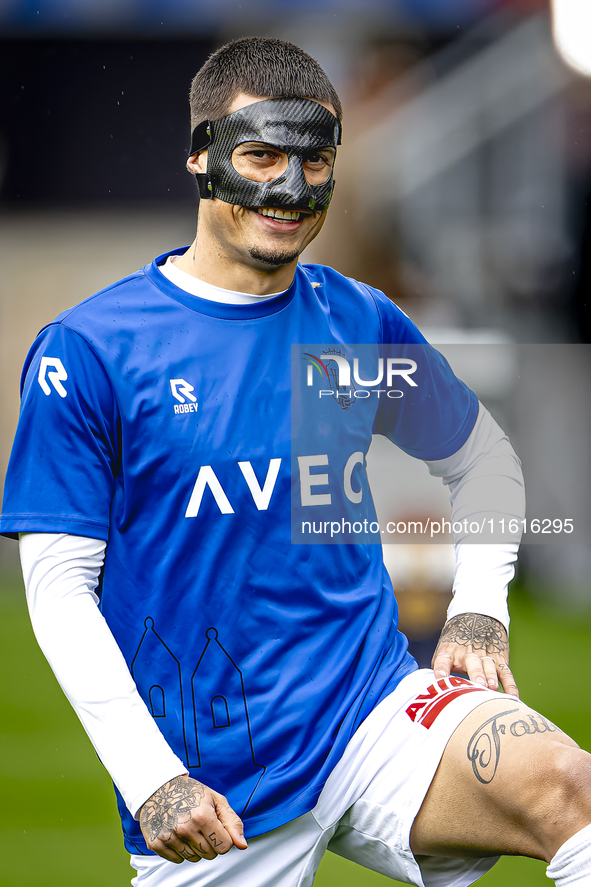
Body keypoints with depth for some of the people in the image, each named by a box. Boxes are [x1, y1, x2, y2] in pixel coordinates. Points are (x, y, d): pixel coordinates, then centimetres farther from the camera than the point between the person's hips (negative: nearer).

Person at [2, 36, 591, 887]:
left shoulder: (359, 323, 8)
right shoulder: (87, 349, -4)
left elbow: (483, 458, 25)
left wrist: (477, 611, 8)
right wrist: (150, 781, -14)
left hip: (373, 710, 2)